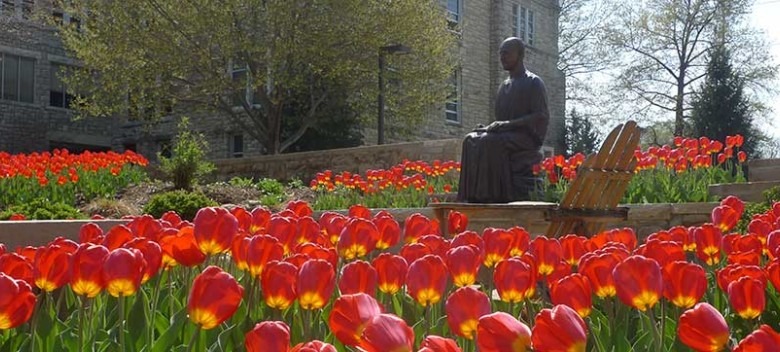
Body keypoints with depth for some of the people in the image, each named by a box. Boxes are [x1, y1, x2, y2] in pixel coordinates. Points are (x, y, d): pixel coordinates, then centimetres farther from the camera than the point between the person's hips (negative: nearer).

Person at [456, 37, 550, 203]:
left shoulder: (533, 83, 1)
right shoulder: (503, 87, 22)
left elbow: (542, 118, -10)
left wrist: (508, 124, -20)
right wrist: (489, 127, -1)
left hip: (528, 137, -6)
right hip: (506, 136, 7)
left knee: (491, 141, -33)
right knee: (471, 140, -19)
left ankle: (495, 195, -33)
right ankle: (475, 196, -29)